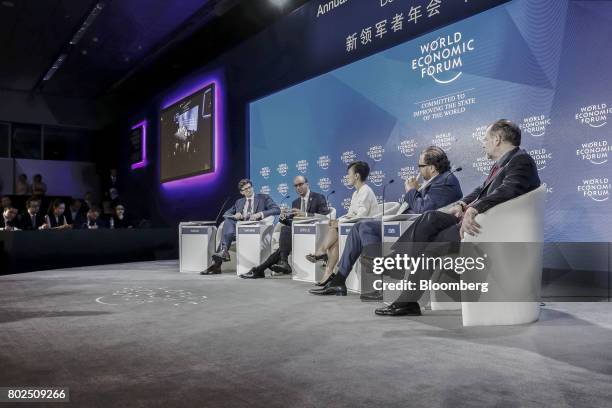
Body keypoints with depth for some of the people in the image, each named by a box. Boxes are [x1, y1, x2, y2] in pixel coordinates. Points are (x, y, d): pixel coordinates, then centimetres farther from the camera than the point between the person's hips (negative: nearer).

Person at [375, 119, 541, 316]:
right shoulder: (501, 162, 18)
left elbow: (507, 190, -28)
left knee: (434, 242, -15)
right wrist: (463, 204, 3)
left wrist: (473, 209, -39)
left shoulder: (521, 160, -12)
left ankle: (408, 301, -6)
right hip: (477, 219, 9)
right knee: (431, 218, -6)